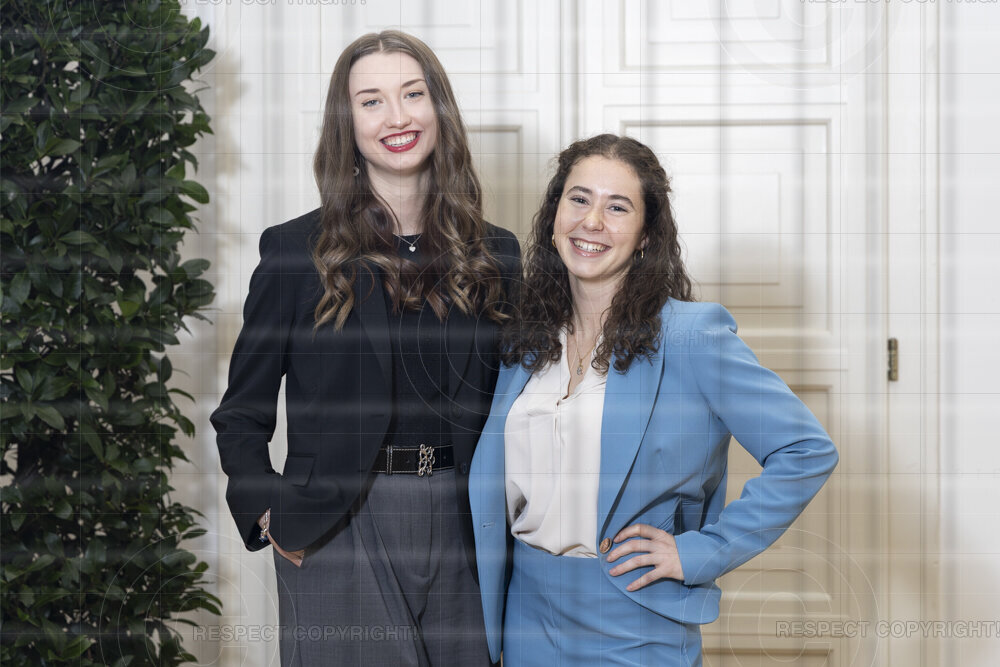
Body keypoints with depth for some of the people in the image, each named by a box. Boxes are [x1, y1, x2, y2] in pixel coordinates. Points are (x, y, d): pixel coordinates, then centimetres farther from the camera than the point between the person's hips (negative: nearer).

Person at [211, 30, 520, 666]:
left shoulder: (493, 254, 8)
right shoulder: (297, 250, 0)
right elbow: (242, 413, 4)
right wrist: (267, 511, -10)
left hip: (460, 523, 3)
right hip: (336, 531, -2)